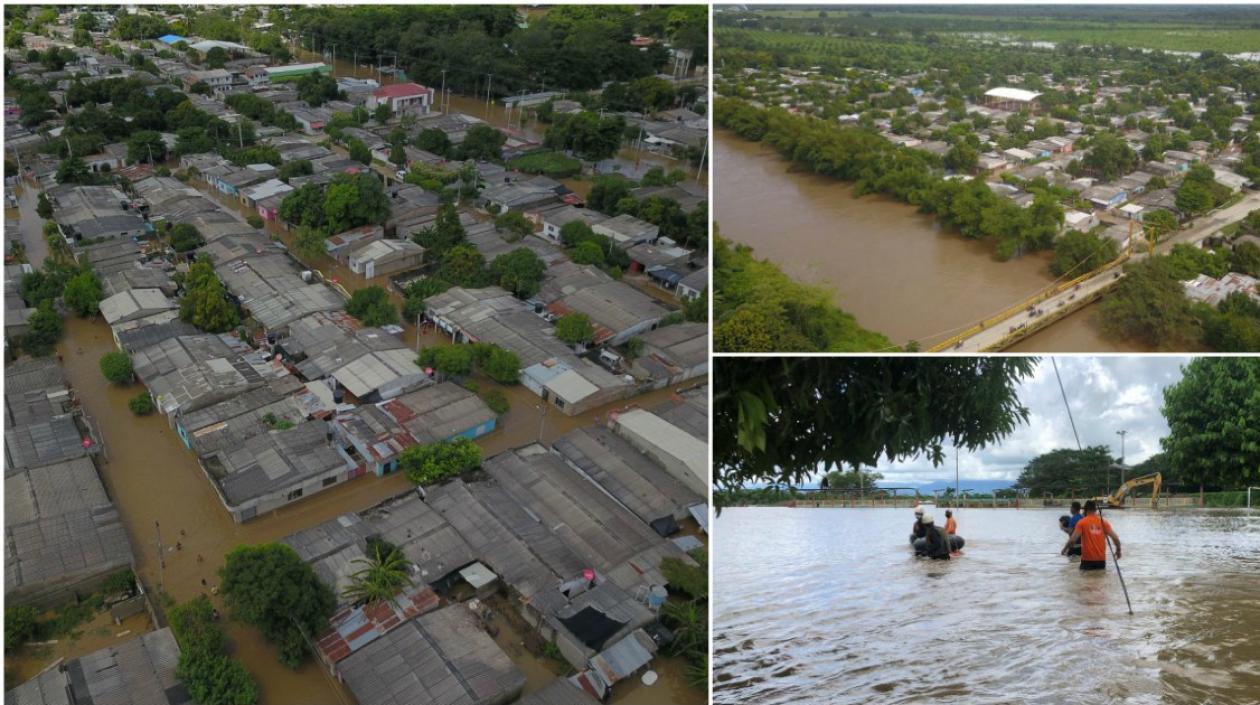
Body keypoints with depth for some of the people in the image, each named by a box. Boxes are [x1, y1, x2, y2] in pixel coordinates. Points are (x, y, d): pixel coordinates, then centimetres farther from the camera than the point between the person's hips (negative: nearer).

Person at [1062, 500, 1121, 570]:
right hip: (1101, 560, 3)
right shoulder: (1103, 522, 3)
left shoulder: (1082, 522, -5)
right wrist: (1118, 550, 15)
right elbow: (1115, 538, -3)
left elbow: (1072, 540, -13)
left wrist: (1064, 549, 3)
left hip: (1087, 560, -3)